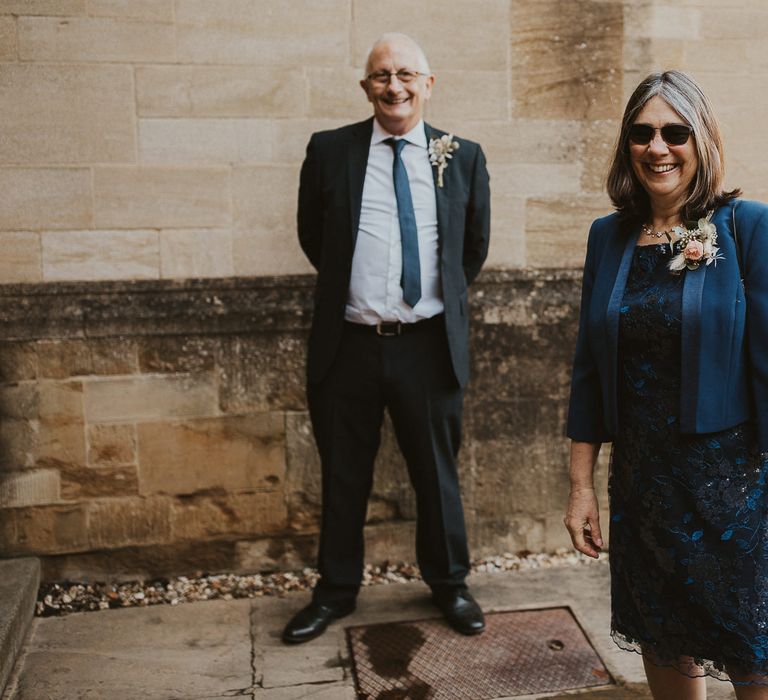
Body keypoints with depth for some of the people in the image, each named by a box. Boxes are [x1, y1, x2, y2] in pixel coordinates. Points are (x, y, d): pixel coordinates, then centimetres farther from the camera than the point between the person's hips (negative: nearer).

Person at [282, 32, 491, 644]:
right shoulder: (330, 150, 1)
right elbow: (312, 234, 12)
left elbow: (476, 244, 14)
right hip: (348, 343, 0)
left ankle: (450, 583, 35)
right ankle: (336, 589, 33)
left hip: (429, 344, 0)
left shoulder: (464, 156, 3)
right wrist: (348, 286, 12)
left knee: (438, 472, 14)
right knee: (343, 476, 13)